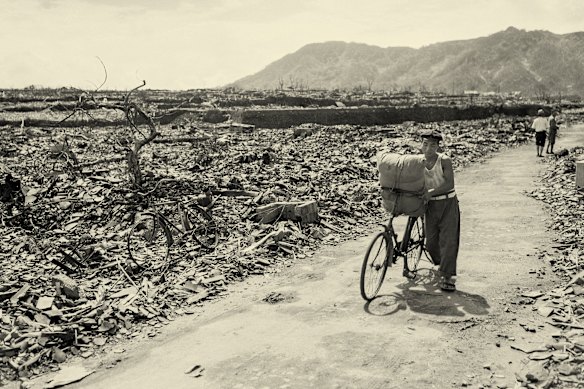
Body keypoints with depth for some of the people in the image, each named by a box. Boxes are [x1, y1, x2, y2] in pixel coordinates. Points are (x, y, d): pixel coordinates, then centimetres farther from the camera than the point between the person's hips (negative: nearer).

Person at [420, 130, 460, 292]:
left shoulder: (445, 161, -12)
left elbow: (449, 184, -21)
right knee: (431, 241, 6)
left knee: (448, 239, -8)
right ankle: (441, 263, 35)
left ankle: (447, 277, -2)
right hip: (431, 205, 4)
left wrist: (432, 192, -29)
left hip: (448, 203, -4)